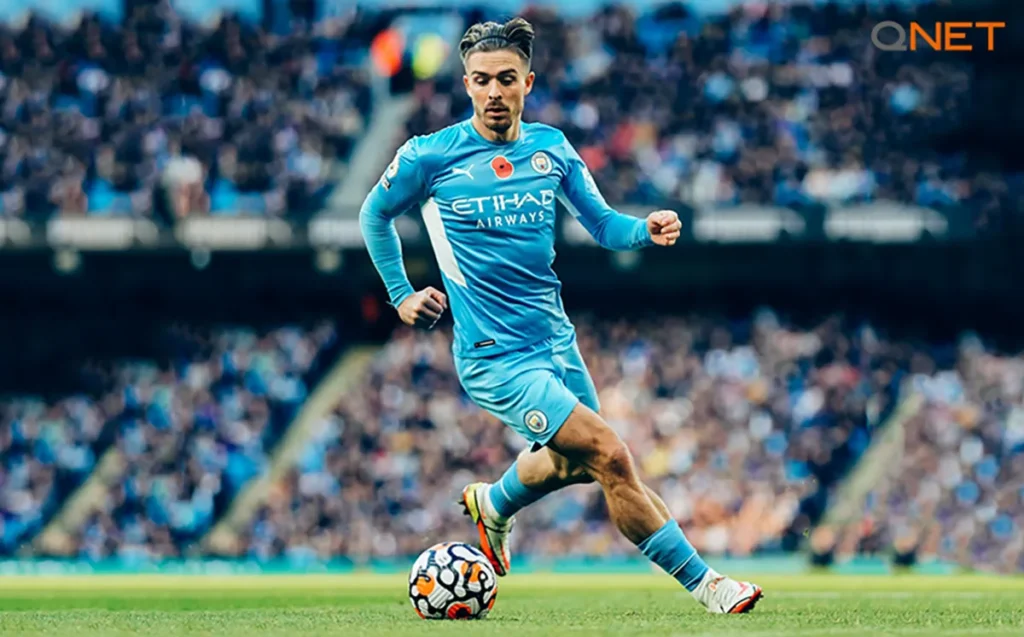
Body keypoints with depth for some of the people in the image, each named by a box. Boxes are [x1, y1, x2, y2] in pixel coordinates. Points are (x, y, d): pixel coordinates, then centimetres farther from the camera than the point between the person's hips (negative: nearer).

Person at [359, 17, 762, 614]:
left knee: (572, 462, 25)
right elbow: (375, 215, 8)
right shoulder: (431, 156, -9)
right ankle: (703, 582, -9)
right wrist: (401, 295, 6)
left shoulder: (552, 148, 4)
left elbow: (601, 223, 8)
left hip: (556, 340, 6)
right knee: (611, 456, -18)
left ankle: (493, 504, 56)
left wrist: (646, 228, -13)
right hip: (497, 357, -6)